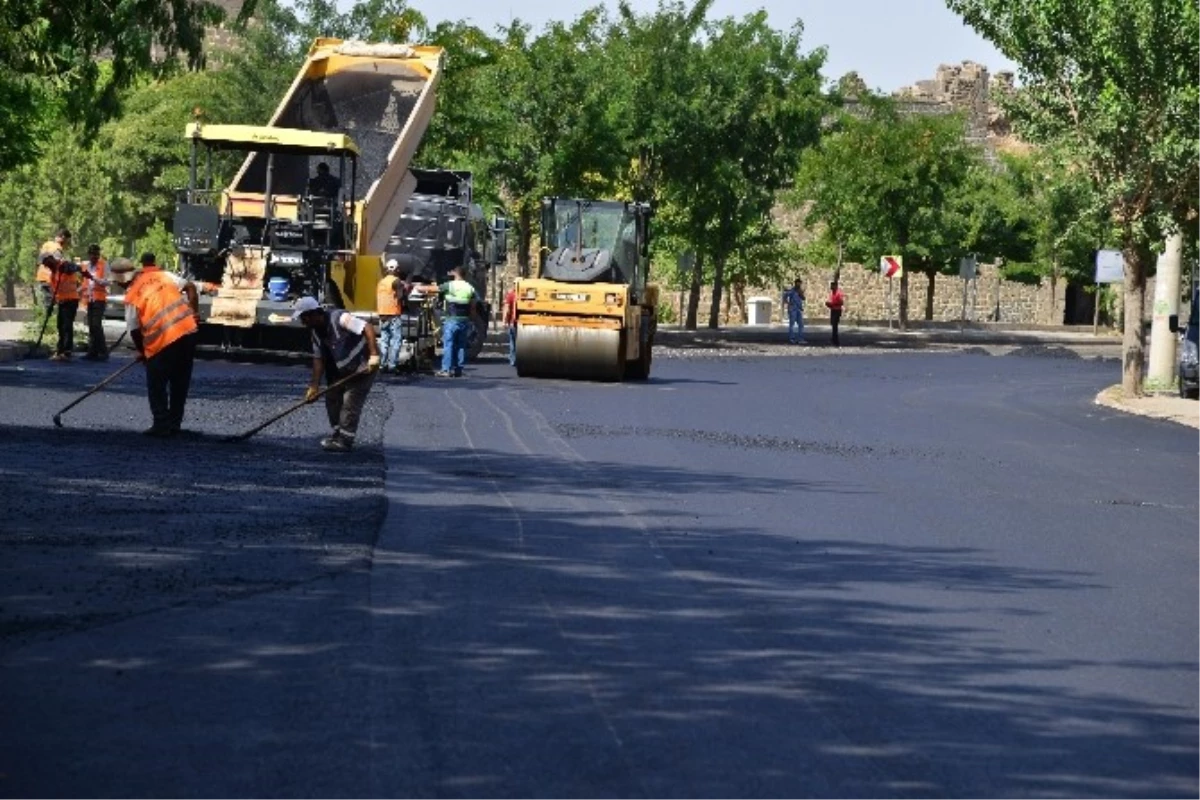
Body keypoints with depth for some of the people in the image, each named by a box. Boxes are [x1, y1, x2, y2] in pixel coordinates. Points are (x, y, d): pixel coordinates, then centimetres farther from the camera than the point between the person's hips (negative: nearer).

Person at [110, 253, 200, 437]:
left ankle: (162, 425, 7)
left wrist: (142, 351, 20)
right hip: (188, 331, 5)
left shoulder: (132, 297, -1)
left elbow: (134, 330, 4)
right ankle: (175, 423, 22)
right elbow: (190, 287, 7)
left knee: (156, 385, 11)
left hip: (163, 341, -5)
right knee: (180, 382, 17)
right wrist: (194, 312, 14)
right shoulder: (163, 276, 10)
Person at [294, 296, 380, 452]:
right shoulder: (317, 332, 2)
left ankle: (344, 441, -2)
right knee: (332, 398, 11)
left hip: (364, 366, -9)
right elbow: (319, 359, 5)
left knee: (350, 403, -9)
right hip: (342, 369, 9)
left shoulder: (339, 318, -26)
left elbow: (367, 329, -32)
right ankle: (338, 433, 26)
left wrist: (374, 355, -38)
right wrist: (314, 386, -2)